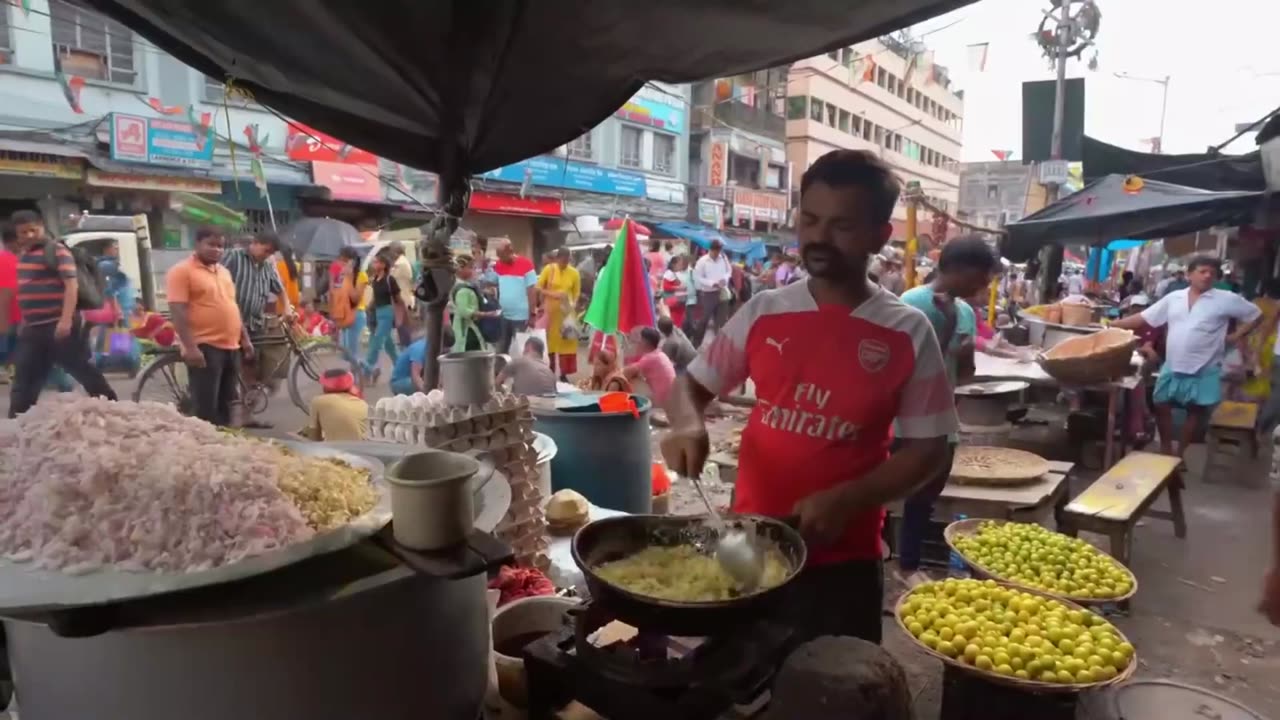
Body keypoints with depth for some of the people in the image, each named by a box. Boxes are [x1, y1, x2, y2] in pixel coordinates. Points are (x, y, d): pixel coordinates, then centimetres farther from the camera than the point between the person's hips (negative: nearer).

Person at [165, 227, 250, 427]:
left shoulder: (224, 271, 17)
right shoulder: (181, 271, -7)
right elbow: (178, 311, -14)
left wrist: (245, 338, 18)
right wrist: (190, 347, -21)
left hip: (231, 346, 8)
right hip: (204, 347, -8)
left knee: (225, 405, 14)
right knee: (206, 408, -6)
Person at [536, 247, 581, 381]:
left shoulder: (574, 272, -2)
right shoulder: (548, 269, -4)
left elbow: (576, 294, 3)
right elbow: (539, 288, -2)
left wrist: (573, 306, -14)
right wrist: (553, 295, -17)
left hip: (567, 312, 0)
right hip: (551, 310, 0)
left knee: (566, 341, 1)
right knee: (550, 340, 7)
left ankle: (564, 373, 9)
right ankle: (551, 370, 22)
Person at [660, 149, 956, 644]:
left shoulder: (908, 334, -7)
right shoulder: (764, 313, -1)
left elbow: (927, 451, -3)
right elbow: (690, 384, 6)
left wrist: (845, 500, -18)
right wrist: (688, 424, -16)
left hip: (843, 563, -2)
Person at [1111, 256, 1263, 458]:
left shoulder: (1226, 299, -4)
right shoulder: (1173, 298, 3)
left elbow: (1256, 315, 6)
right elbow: (1144, 318, 5)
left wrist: (1236, 337, -2)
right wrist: (1112, 325, -1)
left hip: (1203, 369, -2)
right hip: (1172, 366, 2)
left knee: (1196, 410, 8)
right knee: (1162, 406, 6)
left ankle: (1180, 453, 21)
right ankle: (1166, 449, 22)